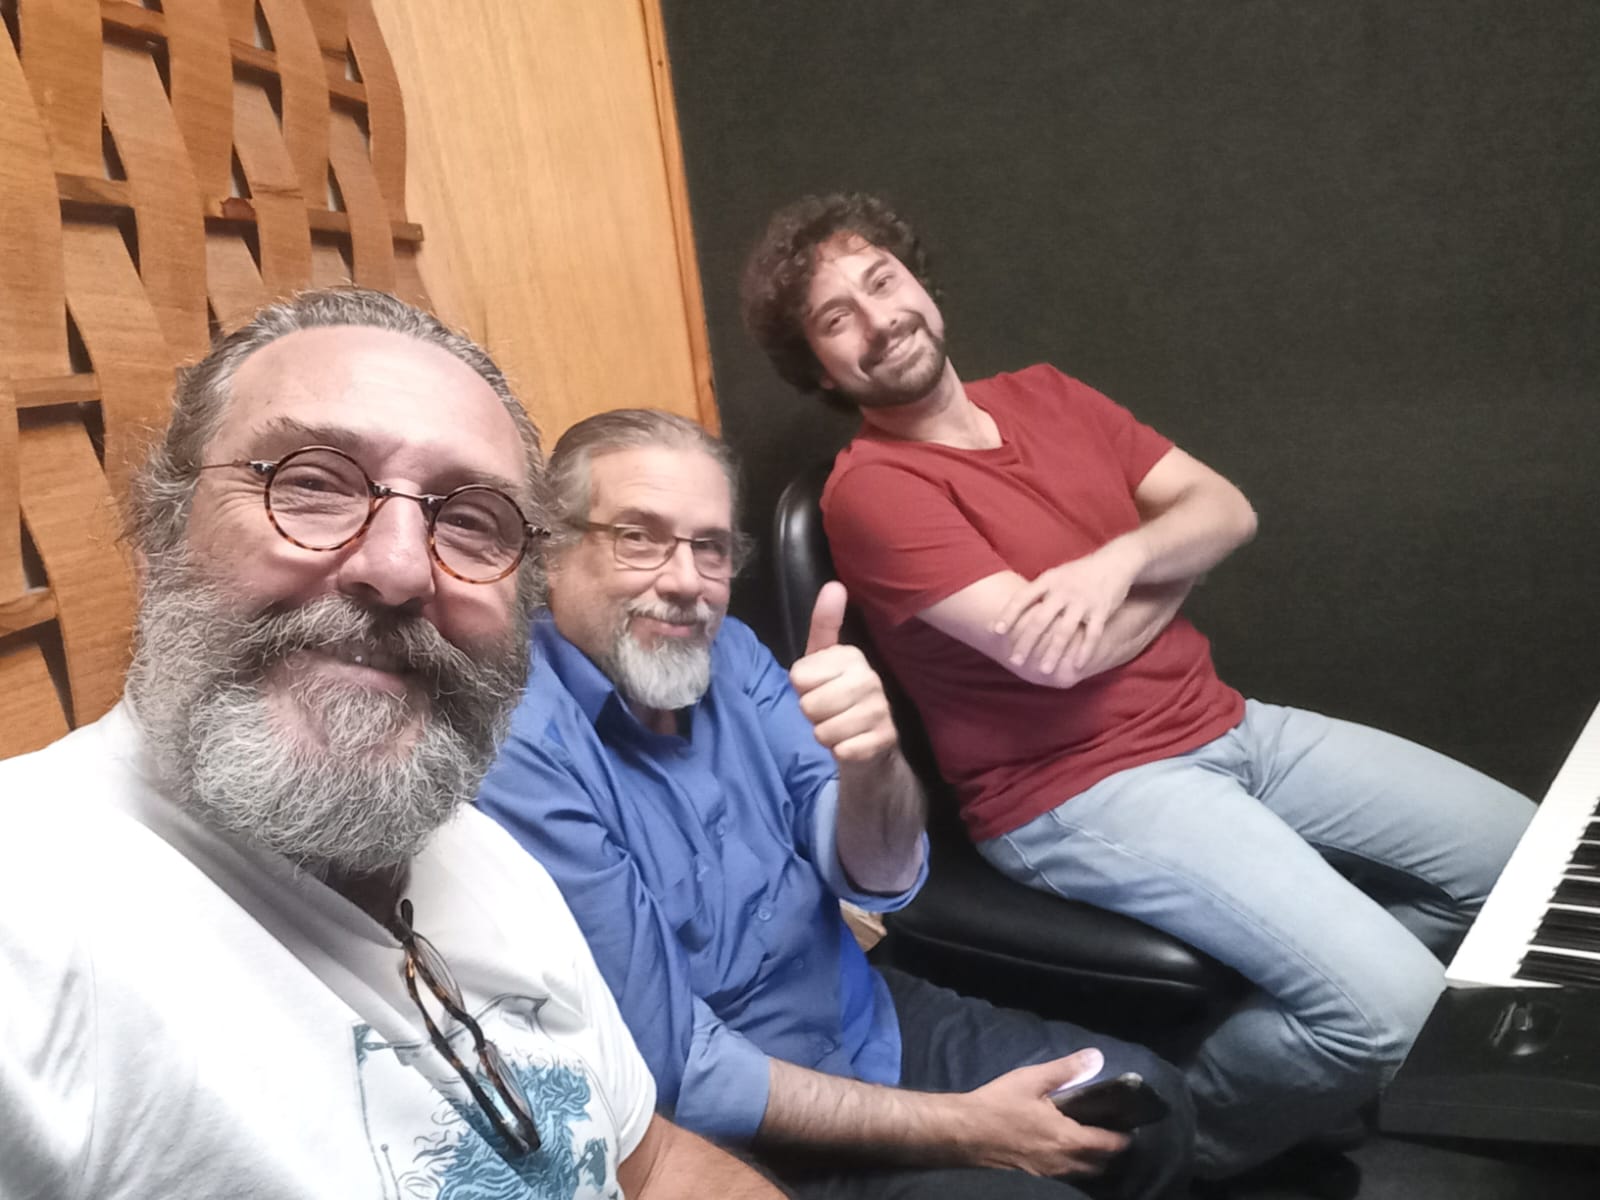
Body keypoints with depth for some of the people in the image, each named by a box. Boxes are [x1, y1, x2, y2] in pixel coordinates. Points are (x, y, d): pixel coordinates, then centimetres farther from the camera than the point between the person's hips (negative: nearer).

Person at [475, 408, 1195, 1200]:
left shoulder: (727, 653, -5)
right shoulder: (520, 754, -26)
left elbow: (880, 877, -8)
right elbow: (676, 1074, -23)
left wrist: (873, 758, -31)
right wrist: (961, 1127, -19)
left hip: (860, 1014, 6)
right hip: (728, 1129, -6)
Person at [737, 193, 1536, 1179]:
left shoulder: (1046, 394, 10)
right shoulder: (871, 489, -14)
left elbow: (1228, 509, 4)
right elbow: (1053, 654, -22)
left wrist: (1119, 560, -17)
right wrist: (1174, 565, -3)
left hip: (1224, 727, 8)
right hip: (1077, 792, -8)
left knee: (1524, 851, 9)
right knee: (1396, 1003, -20)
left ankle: (1315, 1026, 25)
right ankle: (1179, 1131, 8)